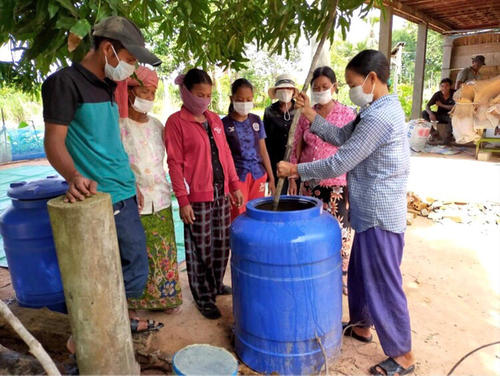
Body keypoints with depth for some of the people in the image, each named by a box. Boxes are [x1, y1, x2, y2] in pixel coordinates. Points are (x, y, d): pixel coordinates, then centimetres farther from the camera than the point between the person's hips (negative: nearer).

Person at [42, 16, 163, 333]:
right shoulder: (65, 82, -9)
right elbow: (54, 141, -13)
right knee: (134, 272, -1)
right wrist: (74, 176, -32)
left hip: (124, 196, 8)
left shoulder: (107, 86, 15)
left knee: (134, 268, 16)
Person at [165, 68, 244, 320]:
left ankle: (216, 285, 36)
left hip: (221, 193, 6)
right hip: (197, 196, -6)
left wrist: (234, 185, 12)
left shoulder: (215, 119, 12)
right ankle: (203, 297, 23)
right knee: (200, 248, 6)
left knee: (222, 244, 15)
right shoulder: (176, 122, -7)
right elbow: (174, 163, -10)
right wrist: (182, 200, -14)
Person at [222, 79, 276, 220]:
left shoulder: (256, 120, 6)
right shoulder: (225, 124, -5)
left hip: (259, 176, 4)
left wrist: (271, 177, 9)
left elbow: (263, 150, 9)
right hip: (237, 177, -3)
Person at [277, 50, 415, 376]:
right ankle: (361, 326, 42)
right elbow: (340, 136, 13)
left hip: (380, 216, -10)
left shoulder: (380, 116, -22)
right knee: (360, 273, 22)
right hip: (373, 213, 10)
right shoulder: (378, 111, 11)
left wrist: (295, 170, -12)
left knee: (383, 284, 3)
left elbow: (339, 163, -22)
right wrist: (310, 114, 3)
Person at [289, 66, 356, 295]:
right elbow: (297, 149, 7)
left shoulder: (347, 114, -4)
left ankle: (342, 275, 22)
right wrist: (292, 178, 4)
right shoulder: (306, 115, 4)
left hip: (337, 184, -3)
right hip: (309, 182, 3)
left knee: (339, 229, 3)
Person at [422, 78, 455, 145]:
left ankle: (447, 137, -23)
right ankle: (435, 135, -18)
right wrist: (431, 113, -35)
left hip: (449, 116, -4)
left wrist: (441, 105, -15)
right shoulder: (437, 94, -6)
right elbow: (427, 106, -14)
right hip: (440, 115, 4)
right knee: (424, 113, -16)